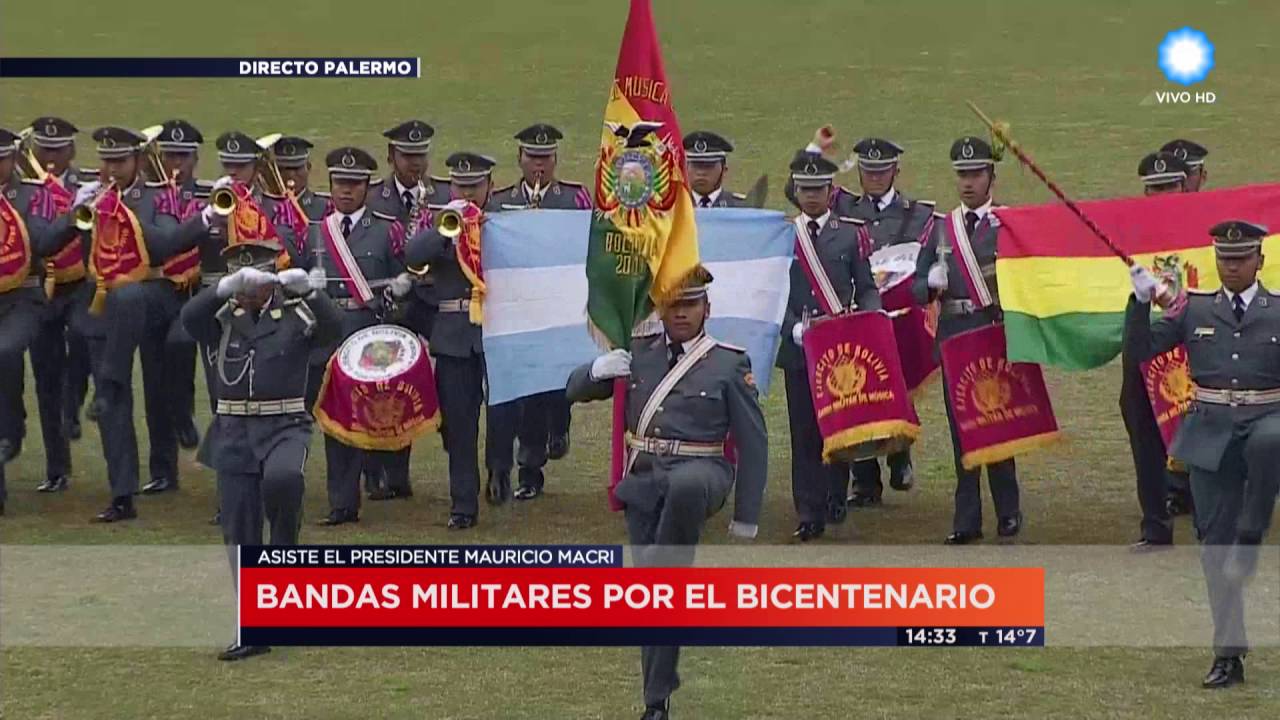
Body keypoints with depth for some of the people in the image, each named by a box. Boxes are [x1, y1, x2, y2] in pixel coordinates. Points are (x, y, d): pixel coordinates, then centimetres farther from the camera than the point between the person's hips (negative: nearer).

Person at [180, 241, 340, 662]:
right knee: (239, 533, 2)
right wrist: (227, 289, -30)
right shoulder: (224, 318, 7)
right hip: (233, 432, 3)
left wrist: (306, 290, -31)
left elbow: (332, 329, -16)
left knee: (282, 478, -36)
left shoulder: (296, 314, 2)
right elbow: (190, 319, -14)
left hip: (285, 426, -3)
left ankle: (284, 553, -8)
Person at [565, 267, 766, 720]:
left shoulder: (729, 364, 1)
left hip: (698, 472, -4)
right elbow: (575, 391, 17)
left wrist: (746, 517, -1)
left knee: (686, 487, -42)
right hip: (644, 481, 4)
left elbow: (753, 443, 2)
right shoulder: (637, 353, 11)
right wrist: (598, 370, -7)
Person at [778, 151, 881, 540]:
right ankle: (809, 513, 1)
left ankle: (836, 497, 21)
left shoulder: (850, 234, 6)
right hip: (798, 346, 0)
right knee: (804, 431, 0)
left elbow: (867, 289, 6)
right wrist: (794, 328, -12)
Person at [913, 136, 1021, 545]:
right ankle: (967, 519, 8)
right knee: (960, 426, 4)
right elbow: (917, 287, 11)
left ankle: (1008, 513, 11)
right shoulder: (941, 228, 11)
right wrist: (932, 285, -11)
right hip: (953, 334, 3)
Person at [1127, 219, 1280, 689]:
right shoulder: (1194, 310, 9)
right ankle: (1229, 654, 11)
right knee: (1215, 544, 2)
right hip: (1211, 434, 2)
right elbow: (1140, 349, 4)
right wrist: (1141, 302, -8)